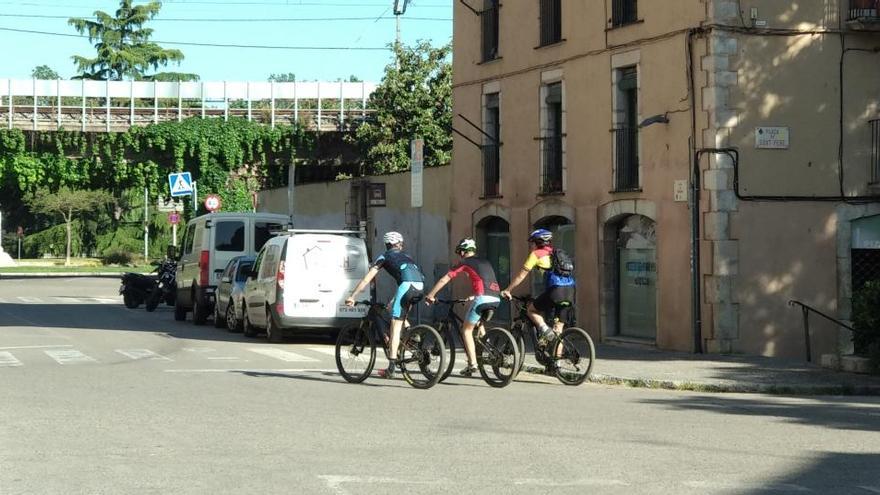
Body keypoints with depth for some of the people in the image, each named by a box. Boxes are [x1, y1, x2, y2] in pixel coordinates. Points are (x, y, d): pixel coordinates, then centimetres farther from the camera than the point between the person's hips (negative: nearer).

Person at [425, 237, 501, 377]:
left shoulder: (465, 263, 9)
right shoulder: (484, 262, 27)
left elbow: (444, 279, 10)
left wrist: (430, 295, 18)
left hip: (482, 298, -6)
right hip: (495, 299, 6)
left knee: (466, 330, 5)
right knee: (479, 323, 29)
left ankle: (472, 363, -3)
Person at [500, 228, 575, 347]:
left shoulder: (536, 254, 9)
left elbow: (521, 276, 13)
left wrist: (507, 290, 23)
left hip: (556, 289, -6)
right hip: (570, 290, 6)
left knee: (531, 310, 14)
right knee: (558, 328, 14)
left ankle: (545, 330, -7)